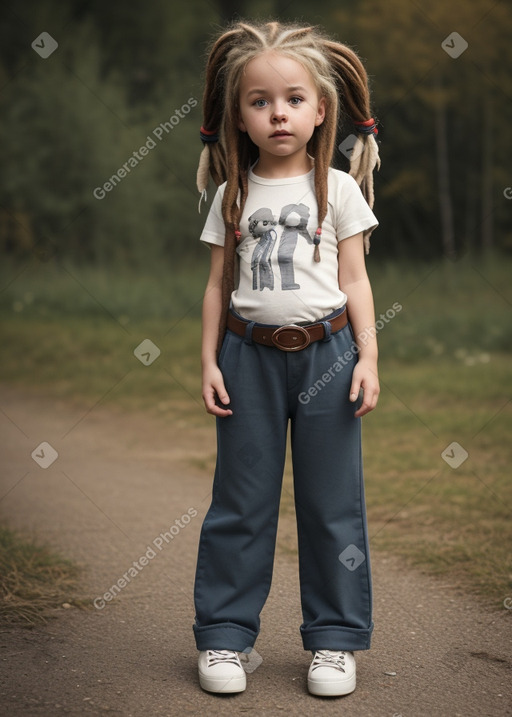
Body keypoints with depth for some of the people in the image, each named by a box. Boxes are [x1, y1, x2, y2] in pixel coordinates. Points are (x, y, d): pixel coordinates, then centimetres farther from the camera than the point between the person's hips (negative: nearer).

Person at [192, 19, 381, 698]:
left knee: (332, 501, 4)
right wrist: (209, 360, 3)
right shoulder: (232, 195, 6)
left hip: (325, 351, -1)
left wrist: (368, 358, -4)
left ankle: (335, 638, 15)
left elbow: (355, 281, 3)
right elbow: (219, 284, 8)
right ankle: (225, 633, 16)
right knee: (240, 499, 6)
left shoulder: (339, 189, 2)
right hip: (250, 354, 1)